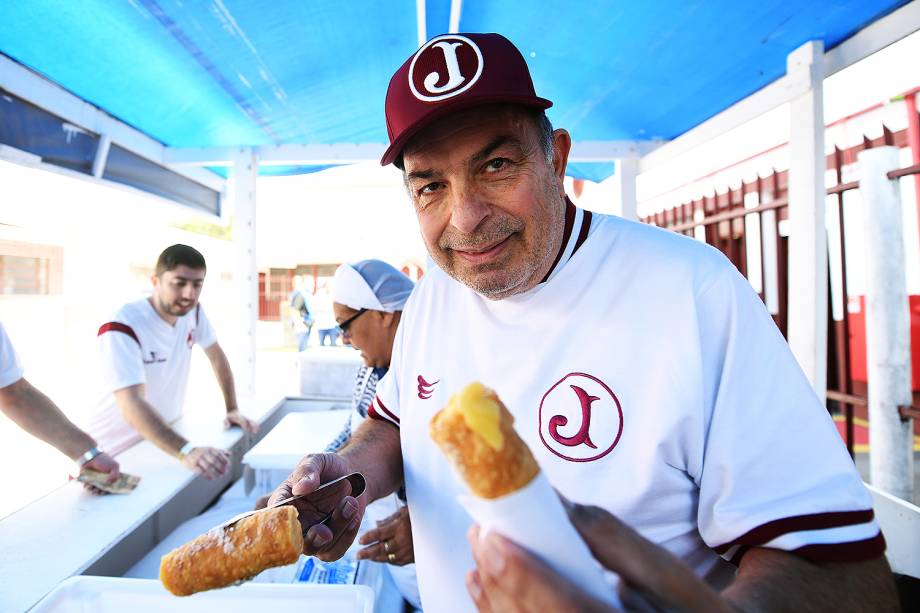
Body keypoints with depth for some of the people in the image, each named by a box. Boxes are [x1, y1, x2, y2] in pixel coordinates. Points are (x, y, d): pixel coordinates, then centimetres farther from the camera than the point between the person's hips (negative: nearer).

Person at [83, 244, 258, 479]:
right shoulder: (121, 329, -27)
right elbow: (131, 405, -38)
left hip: (166, 437, 5)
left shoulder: (192, 311, -7)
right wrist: (187, 451, -51)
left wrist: (232, 409, -1)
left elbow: (217, 356, 8)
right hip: (116, 452, -5)